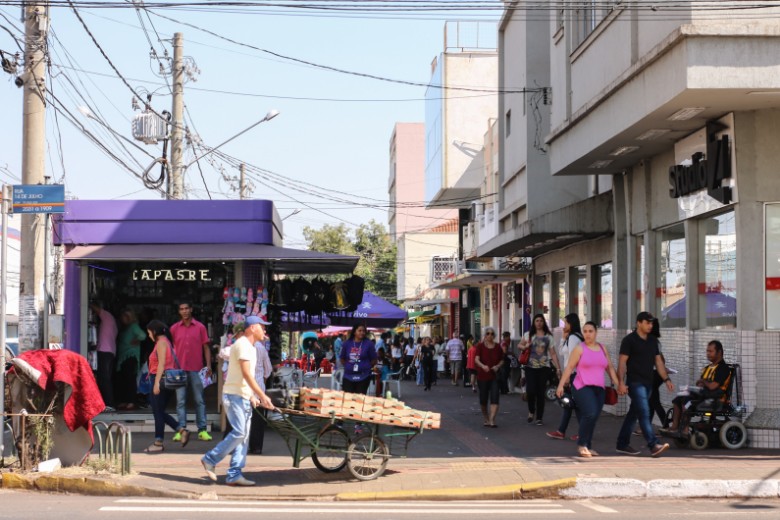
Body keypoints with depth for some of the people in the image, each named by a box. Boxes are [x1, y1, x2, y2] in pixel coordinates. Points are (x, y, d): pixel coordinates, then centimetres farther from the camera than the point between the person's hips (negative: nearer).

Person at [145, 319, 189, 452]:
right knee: (159, 411, 13)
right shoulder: (165, 341, 18)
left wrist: (157, 382, -23)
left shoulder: (161, 342, -11)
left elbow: (162, 363, -19)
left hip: (161, 379, -10)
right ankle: (181, 431, 5)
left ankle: (158, 443, 2)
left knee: (158, 411, -3)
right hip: (167, 380, 10)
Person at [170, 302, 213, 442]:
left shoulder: (200, 327, 5)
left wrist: (208, 365, -3)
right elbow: (171, 348, 11)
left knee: (199, 400, 2)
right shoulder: (174, 328, 7)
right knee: (180, 401, 0)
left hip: (196, 369, -1)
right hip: (179, 370, 1)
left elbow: (206, 347, 6)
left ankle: (202, 430, 4)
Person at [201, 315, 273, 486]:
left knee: (243, 435, 5)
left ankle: (234, 475, 5)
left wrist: (252, 396, 15)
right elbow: (246, 374, -20)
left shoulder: (250, 347, 18)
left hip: (244, 397, 10)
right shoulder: (243, 345, -13)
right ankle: (210, 459, -2)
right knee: (239, 432, -15)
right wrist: (262, 395, -22)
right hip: (235, 395, -10)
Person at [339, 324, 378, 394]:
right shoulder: (347, 343, 4)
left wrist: (365, 367, 6)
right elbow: (343, 359, 15)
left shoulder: (369, 344, -3)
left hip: (363, 376, -2)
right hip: (348, 376, 2)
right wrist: (348, 366, 8)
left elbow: (374, 360, 2)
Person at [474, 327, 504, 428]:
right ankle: (486, 419, 27)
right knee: (483, 399, 8)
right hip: (482, 376, -1)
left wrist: (498, 366, -10)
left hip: (495, 376, 1)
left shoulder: (498, 347, 5)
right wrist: (483, 366, -34)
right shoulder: (480, 346, -2)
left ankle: (492, 420, -17)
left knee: (494, 398, -13)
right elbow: (476, 359, -14)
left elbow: (502, 360, 13)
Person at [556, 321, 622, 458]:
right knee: (590, 414, -21)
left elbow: (610, 367, 19)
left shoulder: (602, 348, 15)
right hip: (583, 387, -5)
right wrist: (561, 385, -8)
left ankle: (587, 446, 14)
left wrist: (617, 383, 10)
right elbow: (569, 367, -3)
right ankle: (581, 445, -8)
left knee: (593, 418, 3)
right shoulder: (579, 348, 0)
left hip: (599, 389, 5)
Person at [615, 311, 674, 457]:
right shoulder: (629, 340, -7)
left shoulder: (653, 341, 13)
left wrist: (666, 379, 7)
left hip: (648, 383, 7)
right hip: (635, 382, -7)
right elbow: (622, 362, -11)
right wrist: (621, 382, -19)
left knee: (633, 414, 11)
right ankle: (653, 445, -21)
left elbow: (658, 361, 16)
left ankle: (622, 444, 18)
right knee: (644, 413, -14)